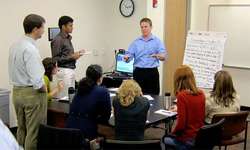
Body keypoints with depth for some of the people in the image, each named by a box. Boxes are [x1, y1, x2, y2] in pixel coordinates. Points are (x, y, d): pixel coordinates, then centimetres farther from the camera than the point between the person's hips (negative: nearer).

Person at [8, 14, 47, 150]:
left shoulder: (14, 46, 6)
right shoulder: (30, 48, -21)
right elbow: (37, 80, -26)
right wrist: (44, 89, -8)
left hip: (16, 92, 9)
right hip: (32, 93, -9)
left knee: (21, 130, 19)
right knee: (34, 133, 1)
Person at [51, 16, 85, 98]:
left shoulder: (68, 38, 14)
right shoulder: (57, 40, -12)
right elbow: (56, 59, -16)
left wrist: (76, 54, 5)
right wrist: (72, 57, -17)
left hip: (71, 70, 9)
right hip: (64, 71, -9)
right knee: (65, 96, -5)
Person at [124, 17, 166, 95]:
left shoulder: (157, 41, 4)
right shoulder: (136, 42, 11)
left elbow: (163, 56, -7)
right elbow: (130, 54, 4)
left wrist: (157, 55, -30)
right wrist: (126, 57, -21)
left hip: (152, 72, -1)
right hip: (138, 72, 2)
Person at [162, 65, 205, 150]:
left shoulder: (182, 96, -18)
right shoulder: (201, 94, -1)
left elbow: (181, 123, -19)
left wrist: (173, 133, 0)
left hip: (187, 139, -6)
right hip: (200, 137, 6)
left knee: (164, 139, 23)